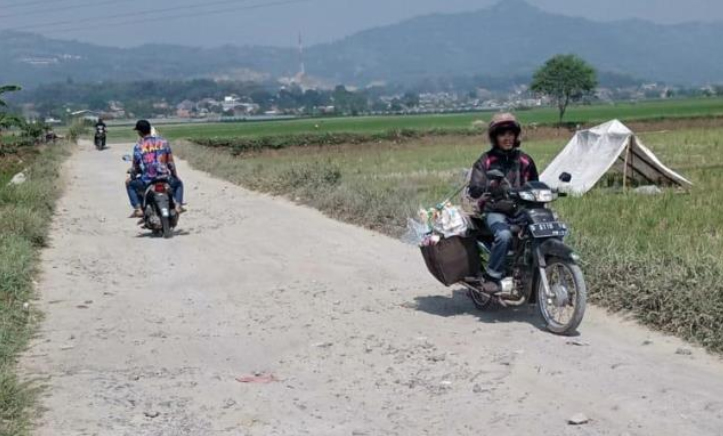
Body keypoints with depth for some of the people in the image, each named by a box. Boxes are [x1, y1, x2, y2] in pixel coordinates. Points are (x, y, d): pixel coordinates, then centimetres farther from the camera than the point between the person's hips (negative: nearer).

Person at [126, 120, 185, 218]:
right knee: (178, 183, 33)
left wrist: (132, 173, 25)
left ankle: (138, 209, 11)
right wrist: (176, 176, 22)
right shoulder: (163, 142, 3)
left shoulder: (138, 146, -2)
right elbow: (171, 163, 6)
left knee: (129, 183, 27)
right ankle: (178, 205, 12)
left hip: (147, 182, -2)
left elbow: (135, 168, 2)